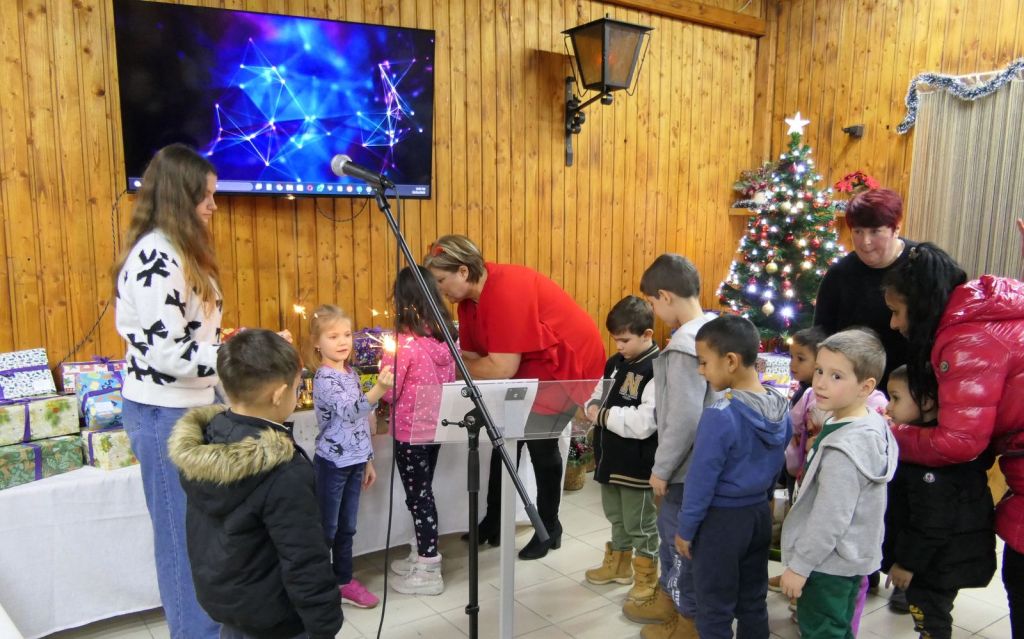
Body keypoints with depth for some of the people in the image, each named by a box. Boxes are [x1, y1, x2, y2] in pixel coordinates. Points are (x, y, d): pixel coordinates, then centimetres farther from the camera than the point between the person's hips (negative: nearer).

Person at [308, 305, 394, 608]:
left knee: (346, 527, 18)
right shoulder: (324, 378, -17)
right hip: (332, 464, -7)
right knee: (326, 529, 4)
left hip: (354, 462, 7)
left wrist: (367, 460, 17)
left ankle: (344, 581, 31)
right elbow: (349, 411, -33)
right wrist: (379, 389, -49)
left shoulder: (351, 374, 8)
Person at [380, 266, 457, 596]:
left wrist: (384, 363, 2)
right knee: (422, 492, 20)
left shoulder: (403, 342, -21)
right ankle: (422, 555, 35)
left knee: (418, 496, 5)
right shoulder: (446, 336, -1)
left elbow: (388, 393, -15)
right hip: (436, 426, 7)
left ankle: (428, 573, 16)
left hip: (410, 431, -7)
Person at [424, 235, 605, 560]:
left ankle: (549, 529, 15)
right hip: (529, 369, 9)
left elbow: (501, 369, -33)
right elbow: (472, 357, -3)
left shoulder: (508, 290, -32)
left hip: (568, 365, -9)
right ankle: (495, 522, 24)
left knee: (539, 441, -6)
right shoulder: (470, 297, -3)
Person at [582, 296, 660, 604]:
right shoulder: (615, 362, 5)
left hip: (636, 464, -8)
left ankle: (646, 578, 26)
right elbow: (598, 394, 17)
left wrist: (604, 415, -21)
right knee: (617, 517, 24)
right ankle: (618, 564, 42)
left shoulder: (657, 370, -21)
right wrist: (593, 408, -6)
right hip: (610, 458, 8)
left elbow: (644, 424, -28)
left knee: (640, 523, 9)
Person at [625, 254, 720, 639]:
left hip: (688, 466, -9)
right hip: (696, 459, 9)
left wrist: (661, 468, -14)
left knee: (683, 539, 8)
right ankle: (669, 598, 42)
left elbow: (685, 419, -26)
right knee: (668, 528, 24)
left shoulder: (685, 345, -25)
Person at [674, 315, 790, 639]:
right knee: (753, 602, 19)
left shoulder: (719, 416, -25)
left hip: (721, 519, -7)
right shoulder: (781, 409, -2)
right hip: (760, 513, 7)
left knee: (715, 610, 8)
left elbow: (701, 479, -18)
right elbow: (776, 467, 9)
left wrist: (685, 529, -8)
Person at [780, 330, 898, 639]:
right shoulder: (871, 422, -2)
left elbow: (830, 518, -27)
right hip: (849, 556, 9)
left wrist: (799, 566, -20)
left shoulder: (843, 450, -31)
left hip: (829, 562, -9)